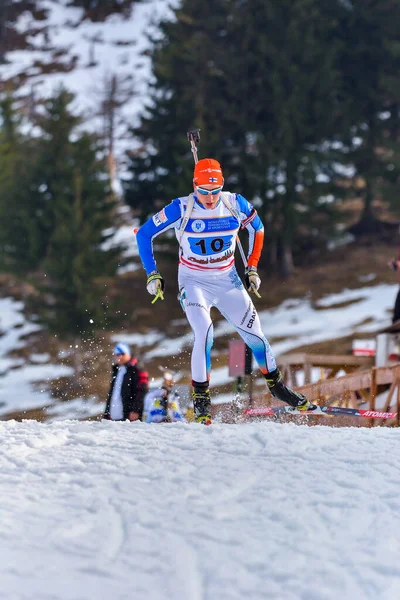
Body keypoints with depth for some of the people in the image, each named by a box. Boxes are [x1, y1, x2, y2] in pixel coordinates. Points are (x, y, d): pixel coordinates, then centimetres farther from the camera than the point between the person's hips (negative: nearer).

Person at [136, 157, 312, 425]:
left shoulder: (235, 204, -13)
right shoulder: (181, 209, -19)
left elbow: (257, 229, 8)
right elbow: (144, 234, -9)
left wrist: (252, 267, 5)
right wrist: (153, 275, -10)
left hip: (228, 281, 3)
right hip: (194, 282, -3)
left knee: (255, 335, 2)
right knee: (204, 334, -24)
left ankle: (276, 384, 26)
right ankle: (201, 397, -10)